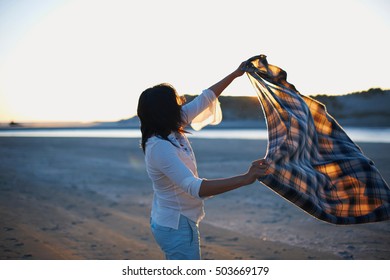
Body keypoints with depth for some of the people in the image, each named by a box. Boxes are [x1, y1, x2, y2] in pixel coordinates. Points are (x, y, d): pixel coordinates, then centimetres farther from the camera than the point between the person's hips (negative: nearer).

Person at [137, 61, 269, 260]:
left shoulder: (171, 131, -2)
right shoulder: (160, 147, -29)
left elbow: (205, 99, 8)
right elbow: (196, 188, -38)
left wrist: (235, 74, 13)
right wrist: (245, 179, -45)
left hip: (168, 221, 10)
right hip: (176, 226, -10)